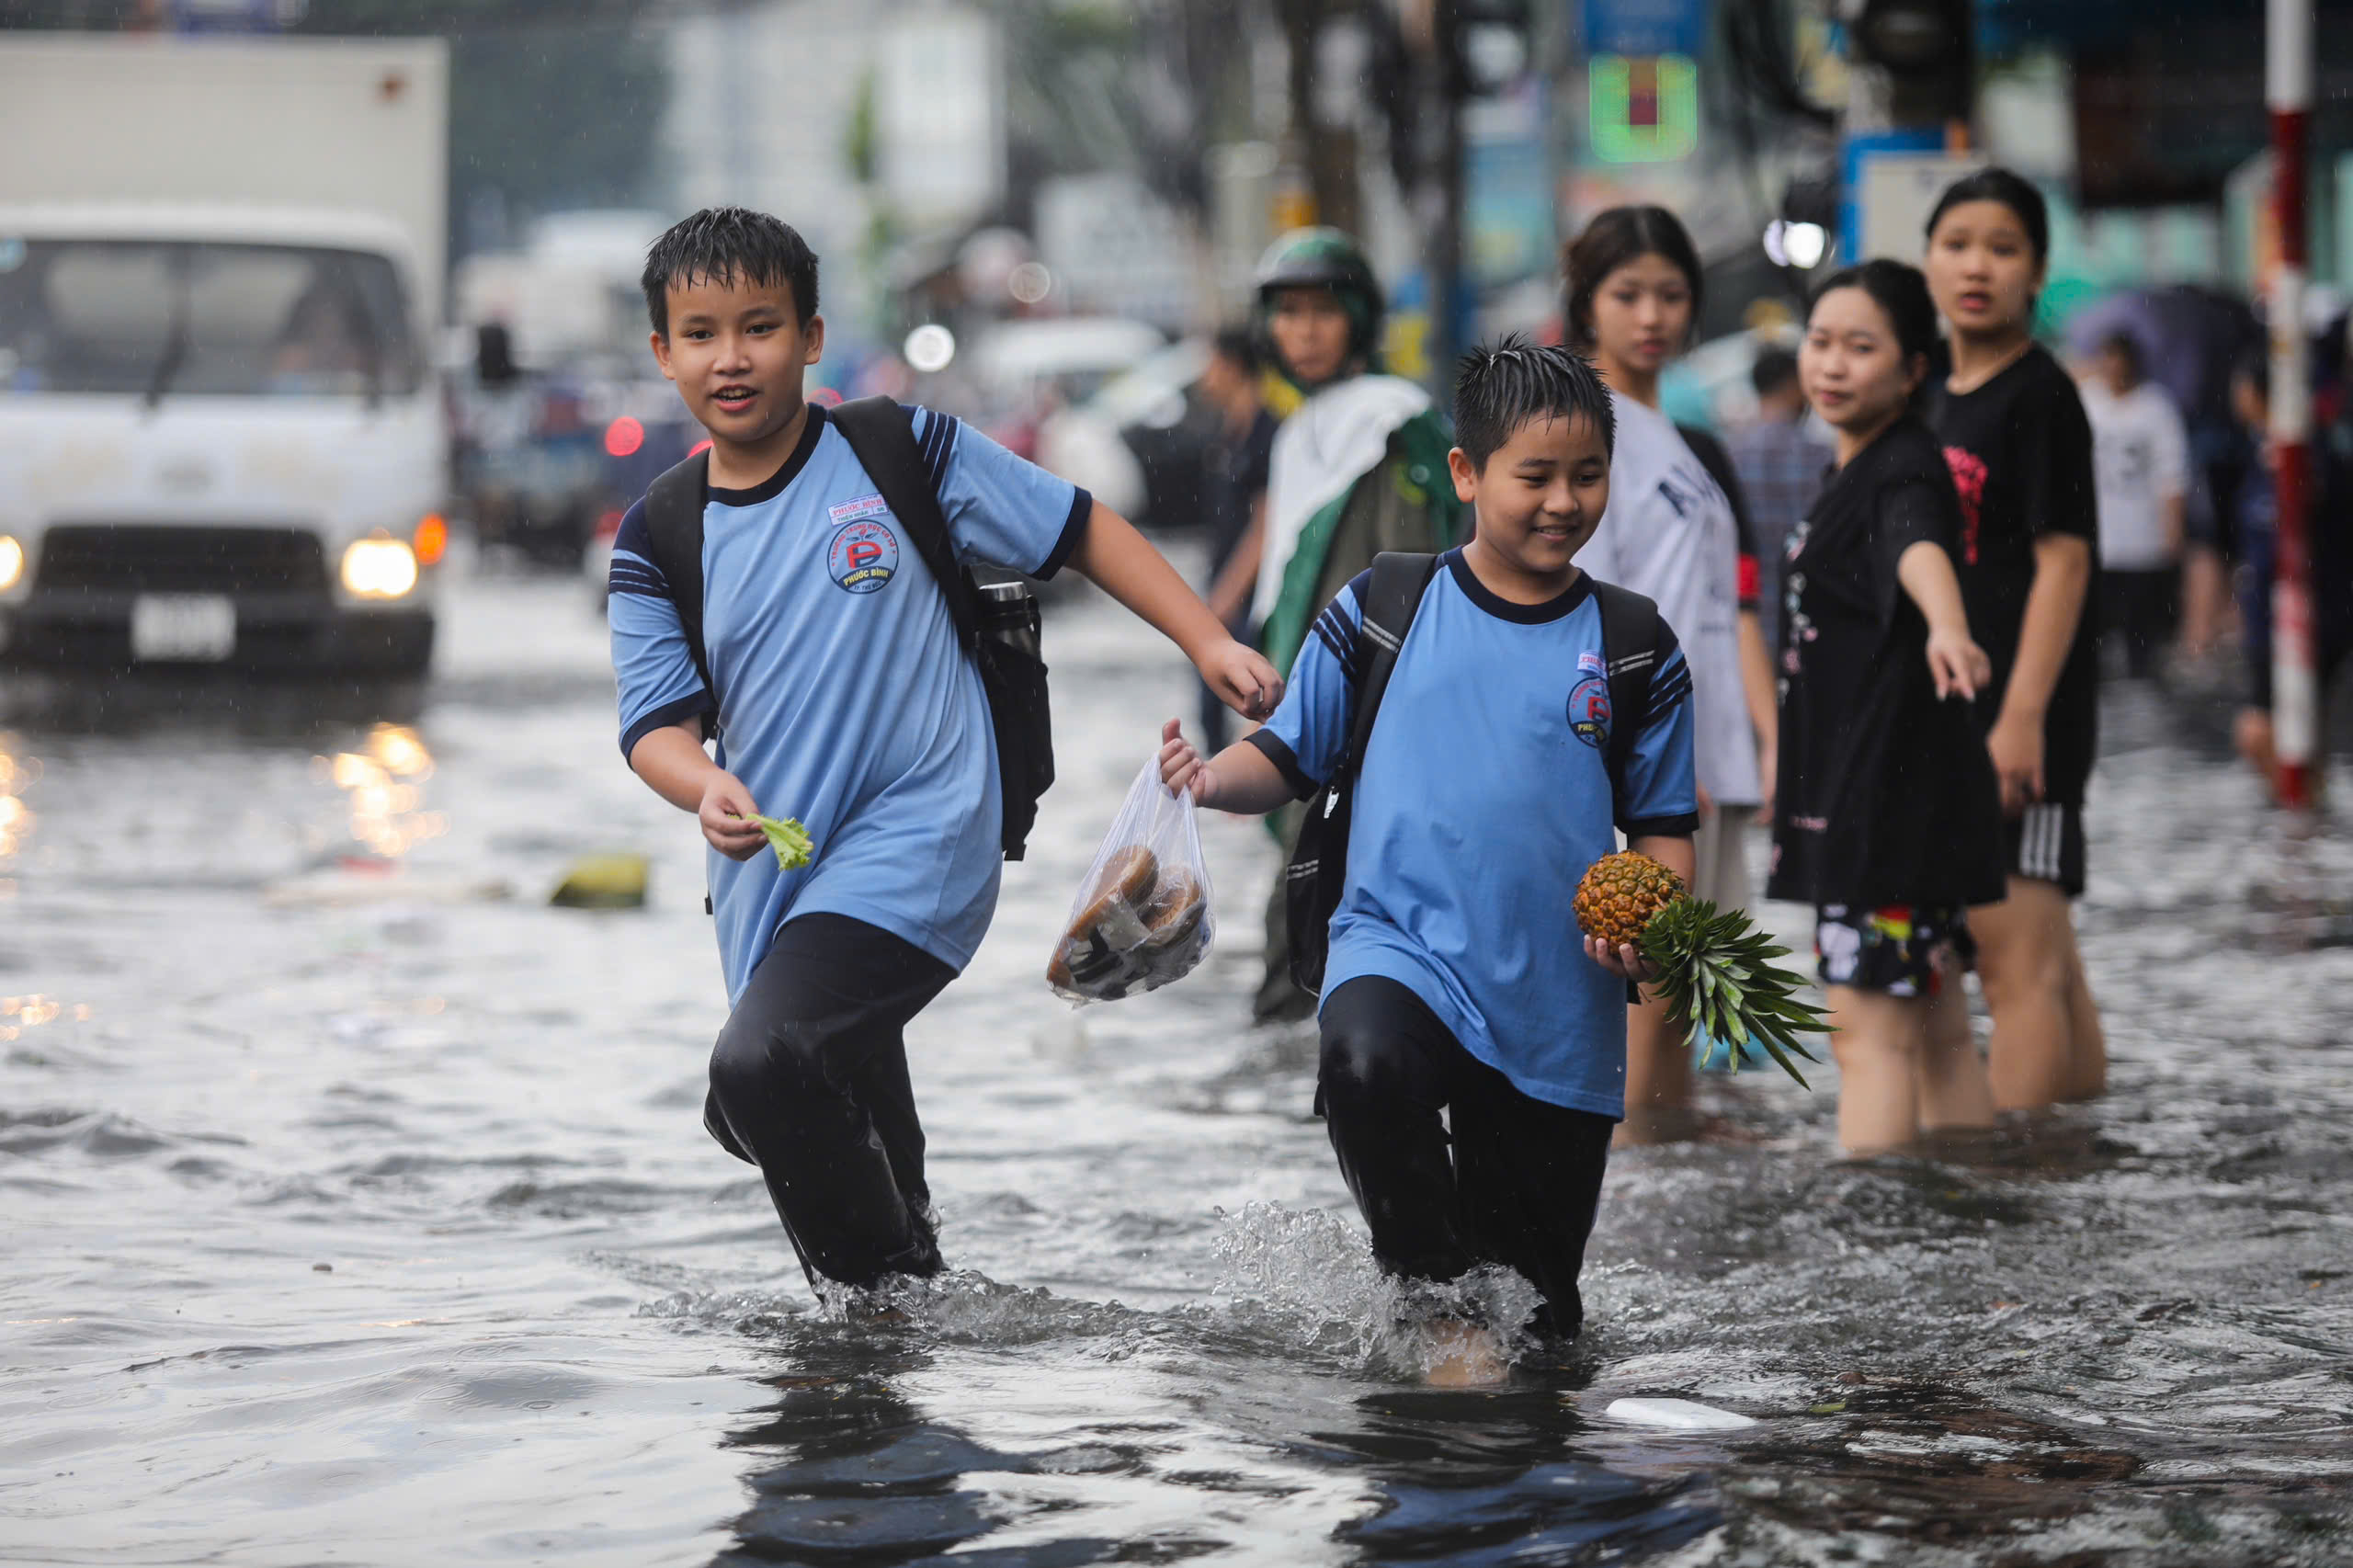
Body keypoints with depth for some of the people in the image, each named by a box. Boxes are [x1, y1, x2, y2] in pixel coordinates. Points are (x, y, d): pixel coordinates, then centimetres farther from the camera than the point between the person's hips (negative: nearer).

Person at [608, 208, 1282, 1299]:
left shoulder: (900, 452, -2)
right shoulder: (659, 541, 6)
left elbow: (1078, 530, 5)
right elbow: (657, 720, 1)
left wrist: (1209, 644, -2)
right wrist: (705, 788, -21)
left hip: (917, 841, -5)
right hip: (772, 874, 5)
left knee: (761, 1063, -26)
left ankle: (891, 1288, -8)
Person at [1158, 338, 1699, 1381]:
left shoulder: (1636, 649, 6)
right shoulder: (1380, 614, 3)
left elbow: (1664, 826, 10)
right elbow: (1290, 758, 8)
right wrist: (1214, 779, -13)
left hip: (1559, 1008, 2)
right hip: (1401, 946, -2)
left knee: (1540, 1302, 6)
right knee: (1366, 1062, -37)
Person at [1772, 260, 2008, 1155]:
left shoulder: (1904, 470, -15)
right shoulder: (1851, 475, 16)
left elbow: (1921, 550, -39)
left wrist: (1947, 628, -60)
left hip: (1896, 787, -10)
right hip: (1854, 788, 10)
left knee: (1869, 1028, -12)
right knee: (1935, 1029, 12)